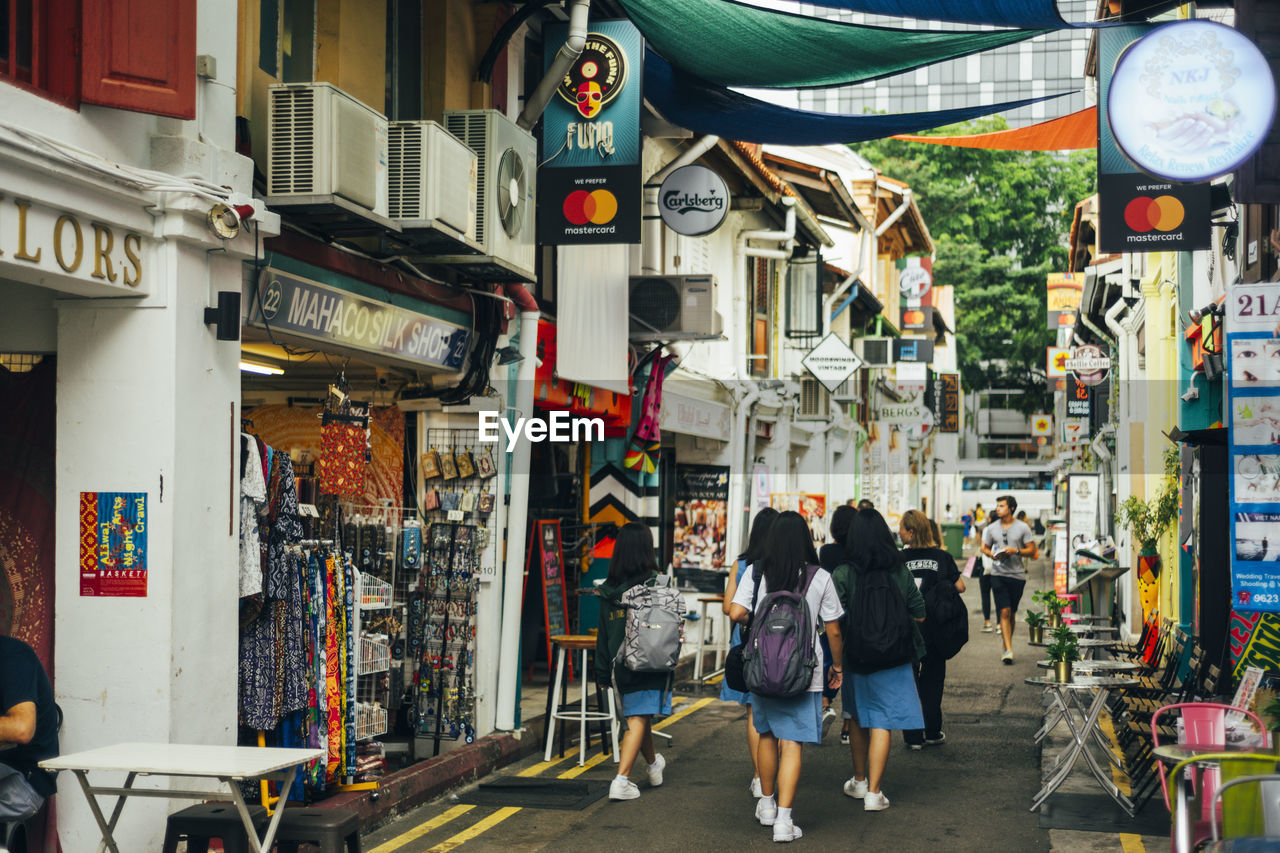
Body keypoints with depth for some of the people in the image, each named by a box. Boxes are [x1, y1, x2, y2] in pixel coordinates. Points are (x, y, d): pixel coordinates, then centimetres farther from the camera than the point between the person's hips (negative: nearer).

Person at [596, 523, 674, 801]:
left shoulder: (608, 589, 2)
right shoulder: (653, 585, -11)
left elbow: (603, 634, 7)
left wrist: (602, 673, 12)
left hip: (620, 664, 5)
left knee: (638, 717, 20)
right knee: (638, 719, -3)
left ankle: (653, 764, 41)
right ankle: (621, 780, -12)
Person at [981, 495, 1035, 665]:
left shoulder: (1023, 528, 1)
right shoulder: (992, 528, 6)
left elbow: (1031, 549, 1)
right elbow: (984, 547, 16)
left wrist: (1016, 551, -16)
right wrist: (992, 554, -6)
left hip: (1017, 575, 0)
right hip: (998, 574, 0)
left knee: (1011, 613, 10)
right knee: (1004, 612, -10)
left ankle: (1006, 646, 27)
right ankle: (1008, 650, -13)